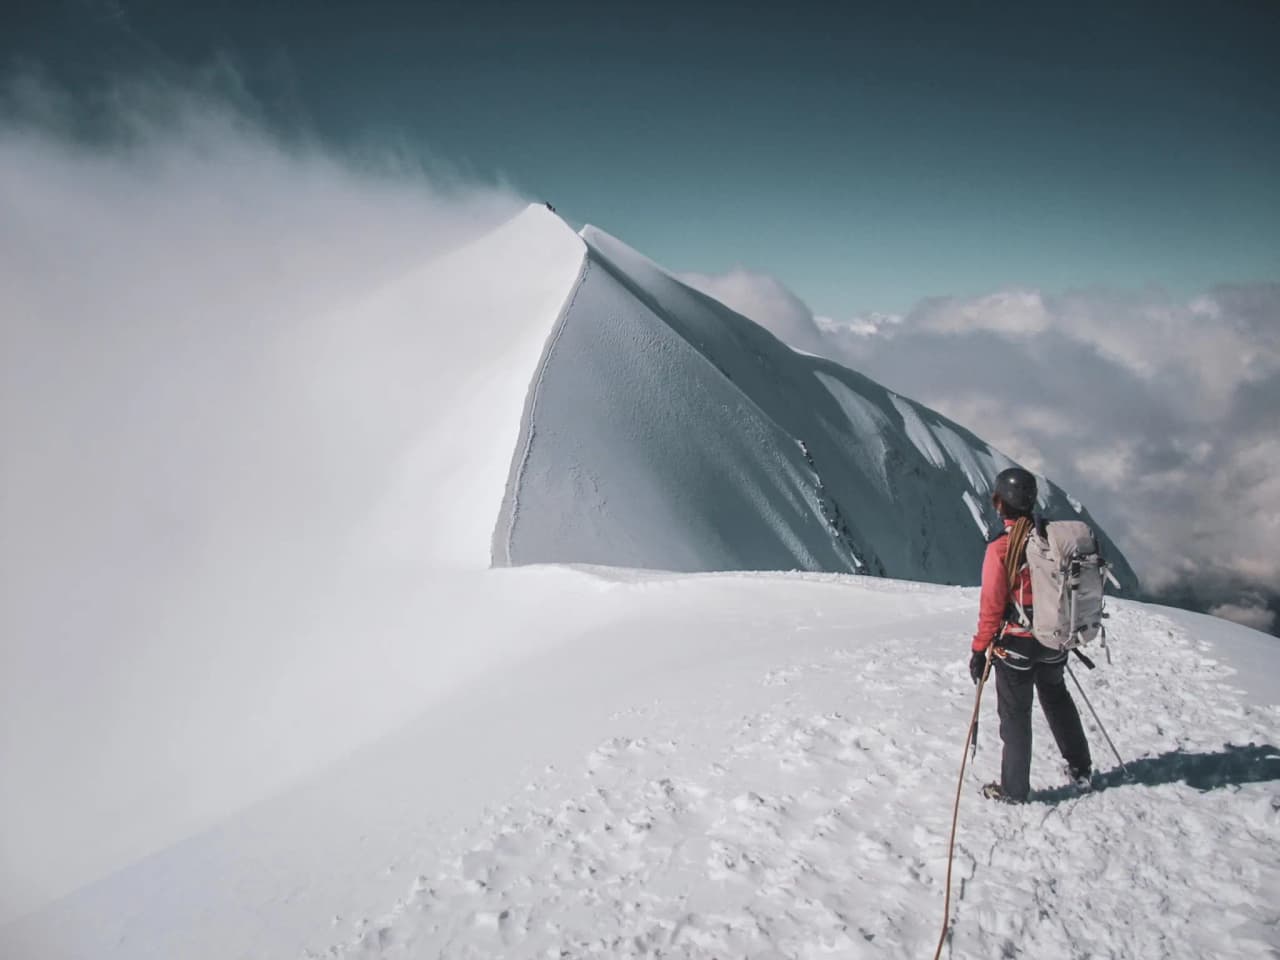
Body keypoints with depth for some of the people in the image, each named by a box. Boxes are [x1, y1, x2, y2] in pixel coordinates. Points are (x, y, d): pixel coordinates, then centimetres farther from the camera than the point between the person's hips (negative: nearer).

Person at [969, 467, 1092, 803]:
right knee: (1057, 699, 28)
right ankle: (1080, 768, 41)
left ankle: (1014, 788, 22)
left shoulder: (999, 549, -22)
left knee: (1015, 714, 10)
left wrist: (979, 650, -10)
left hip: (1015, 644, -5)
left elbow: (991, 606, -19)